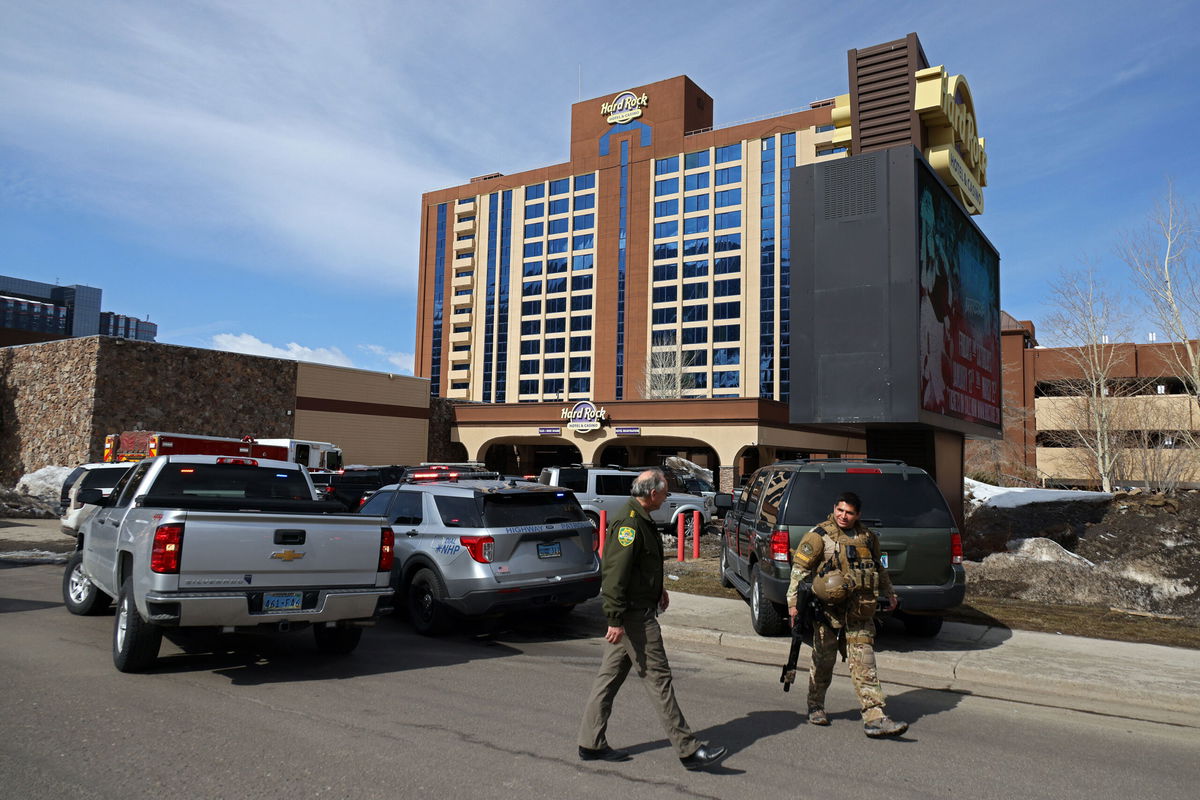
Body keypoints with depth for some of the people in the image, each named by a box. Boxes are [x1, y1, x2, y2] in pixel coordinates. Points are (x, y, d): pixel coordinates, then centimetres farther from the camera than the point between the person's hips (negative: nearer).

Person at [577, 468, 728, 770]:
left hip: (630, 612, 11)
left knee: (610, 675, 14)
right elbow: (615, 574, -25)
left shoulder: (639, 519, 13)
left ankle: (591, 744, 22)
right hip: (634, 615, -11)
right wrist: (616, 619, -25)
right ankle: (689, 750, 4)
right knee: (658, 677, -4)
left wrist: (658, 589, 25)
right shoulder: (629, 522, -20)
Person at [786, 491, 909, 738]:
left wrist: (889, 593, 29)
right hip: (828, 609, -4)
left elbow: (878, 568, 28)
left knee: (864, 664, 0)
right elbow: (799, 569, -7)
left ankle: (874, 718, -1)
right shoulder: (819, 536, -5)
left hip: (860, 614, 4)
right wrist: (793, 602, -12)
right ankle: (816, 708, 26)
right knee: (823, 661, 7)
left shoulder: (868, 537, 12)